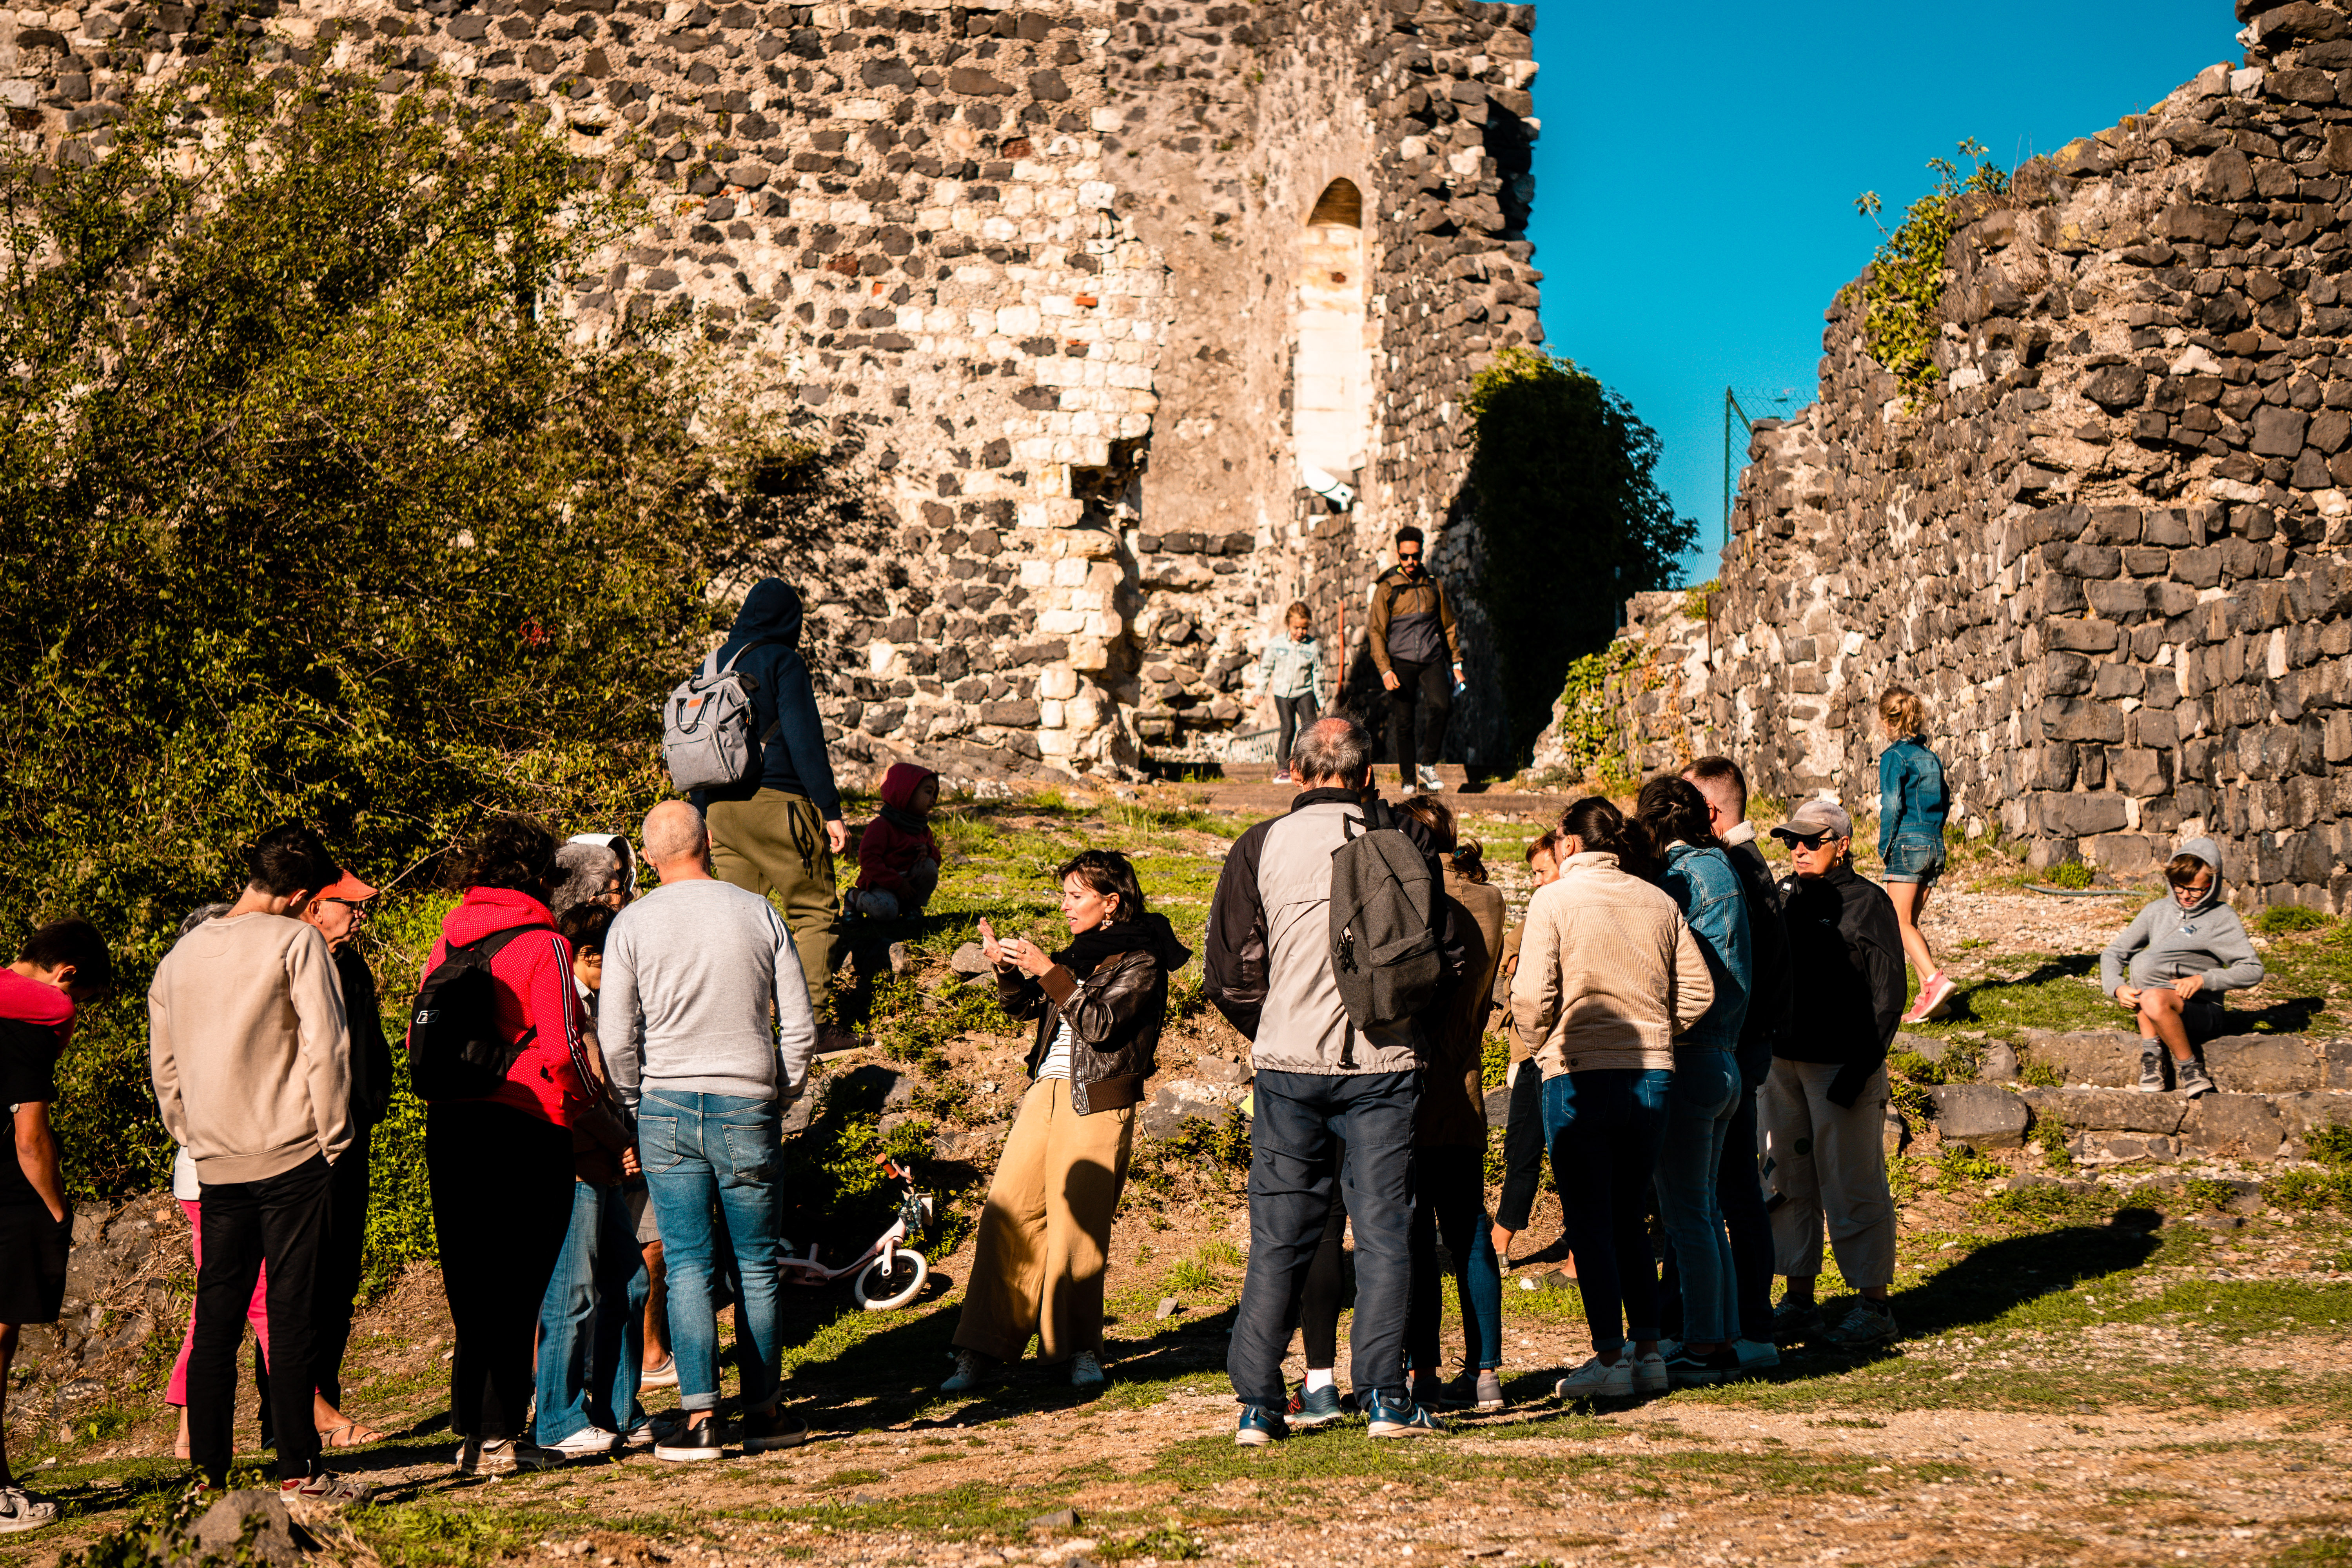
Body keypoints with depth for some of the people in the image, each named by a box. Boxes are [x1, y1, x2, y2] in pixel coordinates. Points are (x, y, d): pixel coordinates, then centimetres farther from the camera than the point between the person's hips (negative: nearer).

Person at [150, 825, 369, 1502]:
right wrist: (333, 1137, -5)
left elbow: (164, 1065, 17)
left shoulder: (181, 953, 12)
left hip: (216, 1166, 6)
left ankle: (207, 1472, 13)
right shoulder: (295, 941, -8)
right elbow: (325, 1045, -13)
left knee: (216, 1318, 10)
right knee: (293, 1315, -2)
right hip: (292, 1157, -5)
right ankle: (299, 1470, 0)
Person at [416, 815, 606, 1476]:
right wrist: (583, 1099, 3)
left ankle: (471, 1430, 16)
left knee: (471, 1287, 13)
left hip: (450, 1124, 6)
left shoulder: (447, 943, 10)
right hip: (527, 1128, -6)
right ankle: (501, 1437, 1)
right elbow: (560, 1047, -14)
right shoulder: (542, 943, -8)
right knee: (517, 1289, 0)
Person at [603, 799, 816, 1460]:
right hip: (748, 1107, 1)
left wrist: (637, 1107, 12)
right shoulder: (758, 912, 1)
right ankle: (765, 1412, 15)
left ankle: (701, 1417, -5)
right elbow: (800, 1022, 2)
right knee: (756, 1263, 9)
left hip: (668, 1107, 0)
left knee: (687, 1265, 1)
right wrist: (783, 1094, 15)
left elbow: (616, 1038, -2)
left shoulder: (632, 924, -2)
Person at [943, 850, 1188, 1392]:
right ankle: (982, 1349, -1)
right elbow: (1025, 1005, 19)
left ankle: (1082, 1349, 7)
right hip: (1046, 1092, 6)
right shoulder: (1080, 952, 20)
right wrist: (1007, 967, 0)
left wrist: (1048, 971, -18)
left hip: (1098, 1103, -6)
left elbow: (1100, 1024, -14)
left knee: (1077, 1225, -7)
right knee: (1007, 1214, -2)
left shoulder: (1140, 961, -2)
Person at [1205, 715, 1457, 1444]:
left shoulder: (1260, 847, 0)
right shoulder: (1402, 848, 0)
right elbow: (1447, 959, 4)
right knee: (1384, 1232, 6)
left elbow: (1228, 973, 0)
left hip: (1290, 1063, 1)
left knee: (1279, 1236, 6)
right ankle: (1385, 1396, 3)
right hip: (1386, 1065, 0)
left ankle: (1257, 1403, 6)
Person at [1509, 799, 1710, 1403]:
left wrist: (1541, 1048, 6)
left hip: (1580, 1075, -5)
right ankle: (1648, 1353, 15)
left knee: (1590, 1222, 2)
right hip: (1653, 1076, 5)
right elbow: (1698, 991, 6)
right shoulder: (1660, 902, 8)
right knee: (1631, 1220, 15)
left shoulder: (1554, 901, -5)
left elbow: (1532, 998, -11)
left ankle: (1609, 1358, 0)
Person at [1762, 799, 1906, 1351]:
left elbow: (1888, 995, -9)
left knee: (1853, 1186, -1)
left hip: (1841, 1065, -6)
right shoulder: (1785, 897, 11)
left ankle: (1874, 1306, 8)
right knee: (1789, 1182, 10)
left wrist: (1860, 1068, -15)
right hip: (1782, 1062, 6)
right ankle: (1799, 1301, 20)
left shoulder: (1867, 903, -7)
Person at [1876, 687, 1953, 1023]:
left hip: (1907, 844, -8)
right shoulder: (1930, 757, 15)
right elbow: (1944, 801, 17)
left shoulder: (1894, 756, -8)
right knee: (1910, 923, 12)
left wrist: (1885, 847, -5)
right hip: (1935, 845, 8)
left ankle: (1937, 981, -25)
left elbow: (1892, 806, -14)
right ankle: (1929, 995, 4)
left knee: (1901, 923, -8)